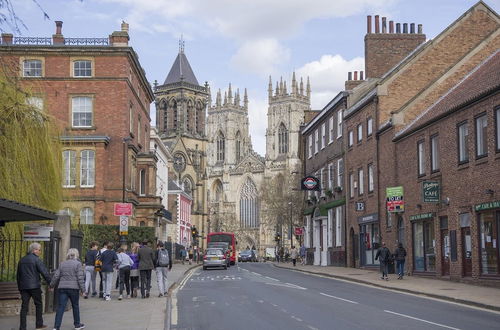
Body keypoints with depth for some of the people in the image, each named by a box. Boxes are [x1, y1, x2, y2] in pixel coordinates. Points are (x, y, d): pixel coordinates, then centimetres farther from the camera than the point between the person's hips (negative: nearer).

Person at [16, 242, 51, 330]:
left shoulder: (22, 260, 14)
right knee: (38, 304, 10)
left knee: (24, 306, 3)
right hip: (34, 286, -5)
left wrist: (19, 287, 24)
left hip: (23, 286, 5)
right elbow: (44, 273, -13)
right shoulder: (36, 260, -7)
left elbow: (18, 275, 19)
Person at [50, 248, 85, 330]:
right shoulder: (78, 264, -3)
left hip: (62, 287, 3)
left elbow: (56, 276, 10)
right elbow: (80, 278, -8)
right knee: (75, 306, 13)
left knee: (60, 307, 0)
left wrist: (52, 285, 24)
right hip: (73, 288, -3)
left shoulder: (62, 264, 10)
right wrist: (82, 289, -4)